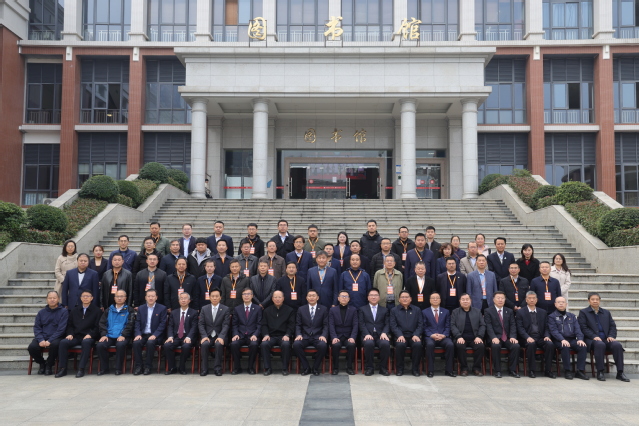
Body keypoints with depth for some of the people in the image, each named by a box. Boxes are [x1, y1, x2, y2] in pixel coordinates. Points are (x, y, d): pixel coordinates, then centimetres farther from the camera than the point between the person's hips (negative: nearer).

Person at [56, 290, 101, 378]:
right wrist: (70, 334, 0)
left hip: (89, 337, -4)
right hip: (75, 337, 4)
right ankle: (62, 368, -20)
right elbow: (69, 325, 20)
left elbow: (97, 327, 1)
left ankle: (81, 369, -36)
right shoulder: (74, 310, 22)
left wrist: (90, 334, -14)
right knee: (63, 342, -25)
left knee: (86, 342, -38)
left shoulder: (97, 311, 9)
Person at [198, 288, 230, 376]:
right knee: (204, 344, -30)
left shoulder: (226, 309, 5)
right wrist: (204, 336, -13)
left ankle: (217, 368, -20)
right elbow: (200, 324, 4)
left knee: (219, 344, -33)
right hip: (208, 336, 2)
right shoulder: (204, 309, 12)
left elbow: (225, 325, -4)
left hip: (219, 336, -1)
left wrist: (221, 337, -20)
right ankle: (204, 369, -19)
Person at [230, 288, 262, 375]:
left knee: (254, 344, -35)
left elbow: (259, 325, 3)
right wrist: (235, 334, -8)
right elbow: (234, 324, 11)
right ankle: (237, 367, -13)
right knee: (234, 344, -31)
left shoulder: (258, 309, 10)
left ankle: (251, 367, -14)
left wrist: (255, 335, -13)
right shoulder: (237, 309, 15)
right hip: (240, 335, 2)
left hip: (252, 336, -1)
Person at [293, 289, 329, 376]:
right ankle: (306, 368, -12)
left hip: (318, 336, -1)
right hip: (305, 336, 1)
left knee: (323, 345, -34)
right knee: (296, 344, -30)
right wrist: (298, 335, -9)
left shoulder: (323, 309, 9)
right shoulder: (301, 309, 13)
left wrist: (323, 335, -13)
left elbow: (326, 325, 4)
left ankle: (316, 368, -10)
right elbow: (298, 325, 9)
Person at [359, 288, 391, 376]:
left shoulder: (384, 310, 22)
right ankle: (369, 368, -18)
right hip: (367, 335, -1)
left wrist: (384, 333, -11)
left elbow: (387, 324, 10)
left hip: (380, 335, 1)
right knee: (369, 343, -36)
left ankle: (383, 368, -14)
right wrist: (367, 334, -14)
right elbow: (361, 324, 4)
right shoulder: (362, 309, 17)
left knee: (386, 344, -33)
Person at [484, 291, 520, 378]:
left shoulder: (510, 311, 17)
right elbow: (488, 326, -6)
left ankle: (512, 370, -13)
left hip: (508, 338, 3)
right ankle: (497, 371, -21)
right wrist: (494, 337, -23)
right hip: (495, 338, -3)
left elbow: (513, 325, 6)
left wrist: (513, 337, -12)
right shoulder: (488, 311, 5)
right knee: (495, 346, -35)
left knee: (516, 346, -27)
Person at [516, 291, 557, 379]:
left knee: (550, 344, -27)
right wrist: (527, 337, -20)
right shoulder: (520, 312, 7)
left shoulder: (543, 312, 18)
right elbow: (520, 328, -2)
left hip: (540, 338, 3)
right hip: (528, 339, -3)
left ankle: (548, 370, -17)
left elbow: (546, 327, 14)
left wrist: (547, 336, -8)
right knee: (531, 344, -36)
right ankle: (531, 371, -25)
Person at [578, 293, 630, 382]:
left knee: (617, 345, -28)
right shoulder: (583, 312, 10)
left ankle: (620, 373, -22)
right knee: (600, 344, -38)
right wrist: (594, 336, -16)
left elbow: (613, 326, 16)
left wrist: (611, 336, -5)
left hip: (606, 339, 4)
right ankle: (600, 372, -31)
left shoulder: (606, 312, 23)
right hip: (592, 340, -4)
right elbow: (583, 328, -1)